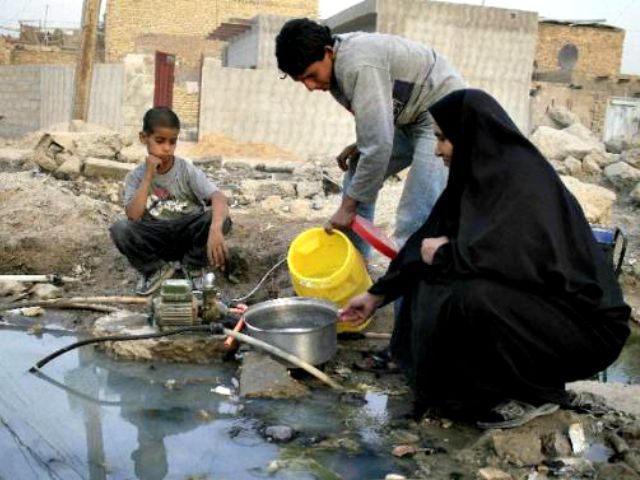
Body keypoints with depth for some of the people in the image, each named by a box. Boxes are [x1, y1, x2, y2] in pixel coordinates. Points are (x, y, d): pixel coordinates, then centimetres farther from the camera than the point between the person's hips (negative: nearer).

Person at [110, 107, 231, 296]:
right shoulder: (136, 176, -6)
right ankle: (157, 270, 0)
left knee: (220, 219, -29)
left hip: (188, 235, 0)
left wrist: (215, 230, -49)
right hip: (156, 241, 1)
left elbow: (218, 198, -28)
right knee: (120, 229, -27)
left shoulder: (187, 170, -12)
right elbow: (133, 216, -21)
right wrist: (149, 177, -25)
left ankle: (193, 268, -2)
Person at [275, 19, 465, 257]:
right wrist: (360, 144, -2)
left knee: (415, 219, -20)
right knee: (357, 174, 11)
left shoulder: (359, 66, -30)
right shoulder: (337, 63, 0)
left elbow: (379, 146, -33)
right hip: (409, 116, 10)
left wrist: (348, 206, -27)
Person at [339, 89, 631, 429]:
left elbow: (507, 255, -32)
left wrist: (445, 254, -12)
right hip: (528, 300, 9)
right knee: (429, 279, 7)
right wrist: (377, 295, 12)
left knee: (471, 297, -31)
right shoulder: (480, 174, 4)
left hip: (582, 318, -9)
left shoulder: (523, 177, -21)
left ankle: (539, 392, -6)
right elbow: (429, 241, 9)